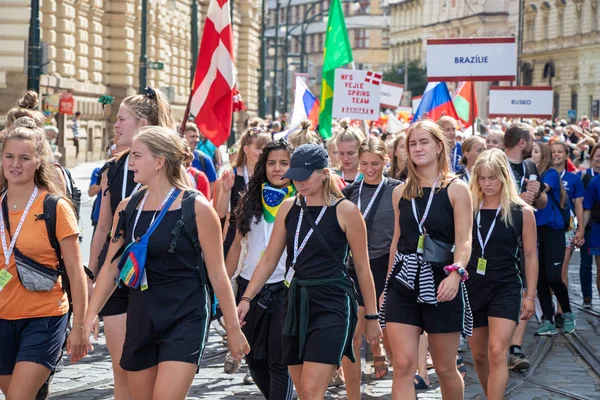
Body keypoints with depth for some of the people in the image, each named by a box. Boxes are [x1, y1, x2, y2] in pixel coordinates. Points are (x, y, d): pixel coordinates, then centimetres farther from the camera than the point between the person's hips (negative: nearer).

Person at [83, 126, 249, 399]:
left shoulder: (196, 208, -9)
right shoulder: (127, 208, 4)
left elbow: (217, 273, -5)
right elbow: (112, 267, 8)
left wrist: (232, 328, -1)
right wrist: (89, 317, -1)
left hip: (185, 318, -5)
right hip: (140, 319, 6)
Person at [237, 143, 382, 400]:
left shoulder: (345, 211, -6)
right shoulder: (289, 208, 8)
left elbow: (362, 267, -1)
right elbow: (269, 259, 10)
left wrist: (371, 316, 2)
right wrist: (246, 299, 1)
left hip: (331, 304, -6)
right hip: (296, 303, 6)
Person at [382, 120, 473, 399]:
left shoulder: (456, 189, -3)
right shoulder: (401, 192, 10)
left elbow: (464, 241, -11)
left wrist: (455, 273, -29)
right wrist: (387, 285, 18)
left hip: (441, 284, -3)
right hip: (403, 285, 3)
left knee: (445, 368, 8)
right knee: (403, 366, -7)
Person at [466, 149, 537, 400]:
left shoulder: (521, 212, -3)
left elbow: (530, 256, 2)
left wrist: (530, 296, 1)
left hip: (506, 288, -3)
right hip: (472, 287, 3)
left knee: (497, 353, -17)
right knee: (479, 355, 11)